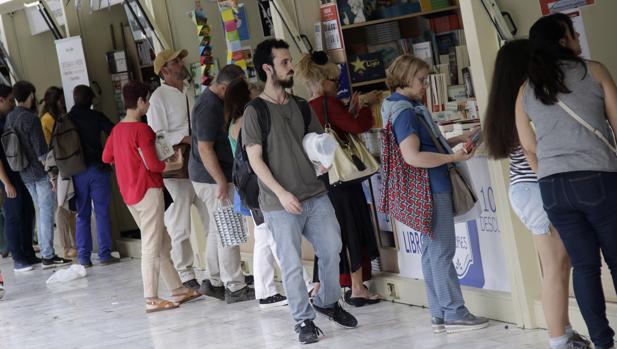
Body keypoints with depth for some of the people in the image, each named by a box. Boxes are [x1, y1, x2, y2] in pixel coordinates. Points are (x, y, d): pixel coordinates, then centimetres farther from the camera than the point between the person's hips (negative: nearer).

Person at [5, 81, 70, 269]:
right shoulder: (30, 119, -17)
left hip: (24, 174, 8)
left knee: (42, 212, 16)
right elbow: (41, 150, -19)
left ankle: (46, 253, 18)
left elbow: (10, 149, 11)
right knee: (47, 213, -3)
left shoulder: (9, 119, 6)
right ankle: (48, 256, -3)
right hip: (41, 172, -8)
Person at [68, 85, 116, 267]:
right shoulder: (96, 116, -2)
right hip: (97, 169, -3)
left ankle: (84, 257, 8)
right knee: (102, 212, 2)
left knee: (82, 215, 8)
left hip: (77, 173, 3)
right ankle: (105, 254, 0)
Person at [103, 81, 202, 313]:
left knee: (162, 244, 14)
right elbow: (152, 164, -18)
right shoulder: (142, 130, -16)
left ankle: (177, 289, 18)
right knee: (152, 247, -4)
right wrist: (175, 164, -3)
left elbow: (106, 157, 18)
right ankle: (151, 300, -3)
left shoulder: (117, 130, 8)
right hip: (148, 191, -8)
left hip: (129, 194, 9)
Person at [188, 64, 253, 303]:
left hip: (213, 177, 10)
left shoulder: (214, 101, 11)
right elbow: (205, 148, -23)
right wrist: (222, 182, -23)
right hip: (213, 178, -10)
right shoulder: (209, 108, -20)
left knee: (217, 230, 15)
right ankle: (235, 288, -2)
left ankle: (214, 282, 23)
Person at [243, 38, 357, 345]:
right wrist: (280, 192, -18)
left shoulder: (300, 105, 11)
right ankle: (303, 320, 12)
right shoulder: (255, 111, -7)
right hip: (280, 203, -5)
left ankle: (327, 302, 29)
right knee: (292, 264, -1)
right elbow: (255, 159, -10)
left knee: (331, 249, 7)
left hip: (315, 194, 5)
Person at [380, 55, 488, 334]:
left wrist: (457, 140, 15)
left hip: (431, 188, 10)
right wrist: (453, 157, -18)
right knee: (442, 252, -6)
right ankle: (454, 314, -2)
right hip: (430, 189, -10)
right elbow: (413, 157, -24)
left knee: (432, 252, 11)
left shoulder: (408, 108, 14)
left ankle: (440, 314, 16)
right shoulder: (404, 112, -16)